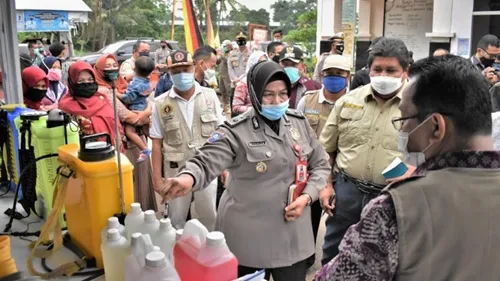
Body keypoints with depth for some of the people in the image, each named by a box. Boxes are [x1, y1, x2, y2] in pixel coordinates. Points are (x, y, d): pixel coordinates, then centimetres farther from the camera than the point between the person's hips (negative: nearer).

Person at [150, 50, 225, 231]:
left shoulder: (210, 96, -2)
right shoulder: (161, 104, -6)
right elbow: (157, 142, -2)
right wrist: (157, 177, -3)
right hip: (176, 171, -1)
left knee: (208, 217, 16)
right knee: (176, 220, 14)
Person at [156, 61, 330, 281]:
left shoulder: (299, 123, 4)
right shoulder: (237, 131, -12)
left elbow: (321, 165, 11)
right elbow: (205, 162, -22)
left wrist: (306, 196, -5)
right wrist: (188, 178, -45)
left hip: (293, 234, 4)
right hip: (248, 237, -4)